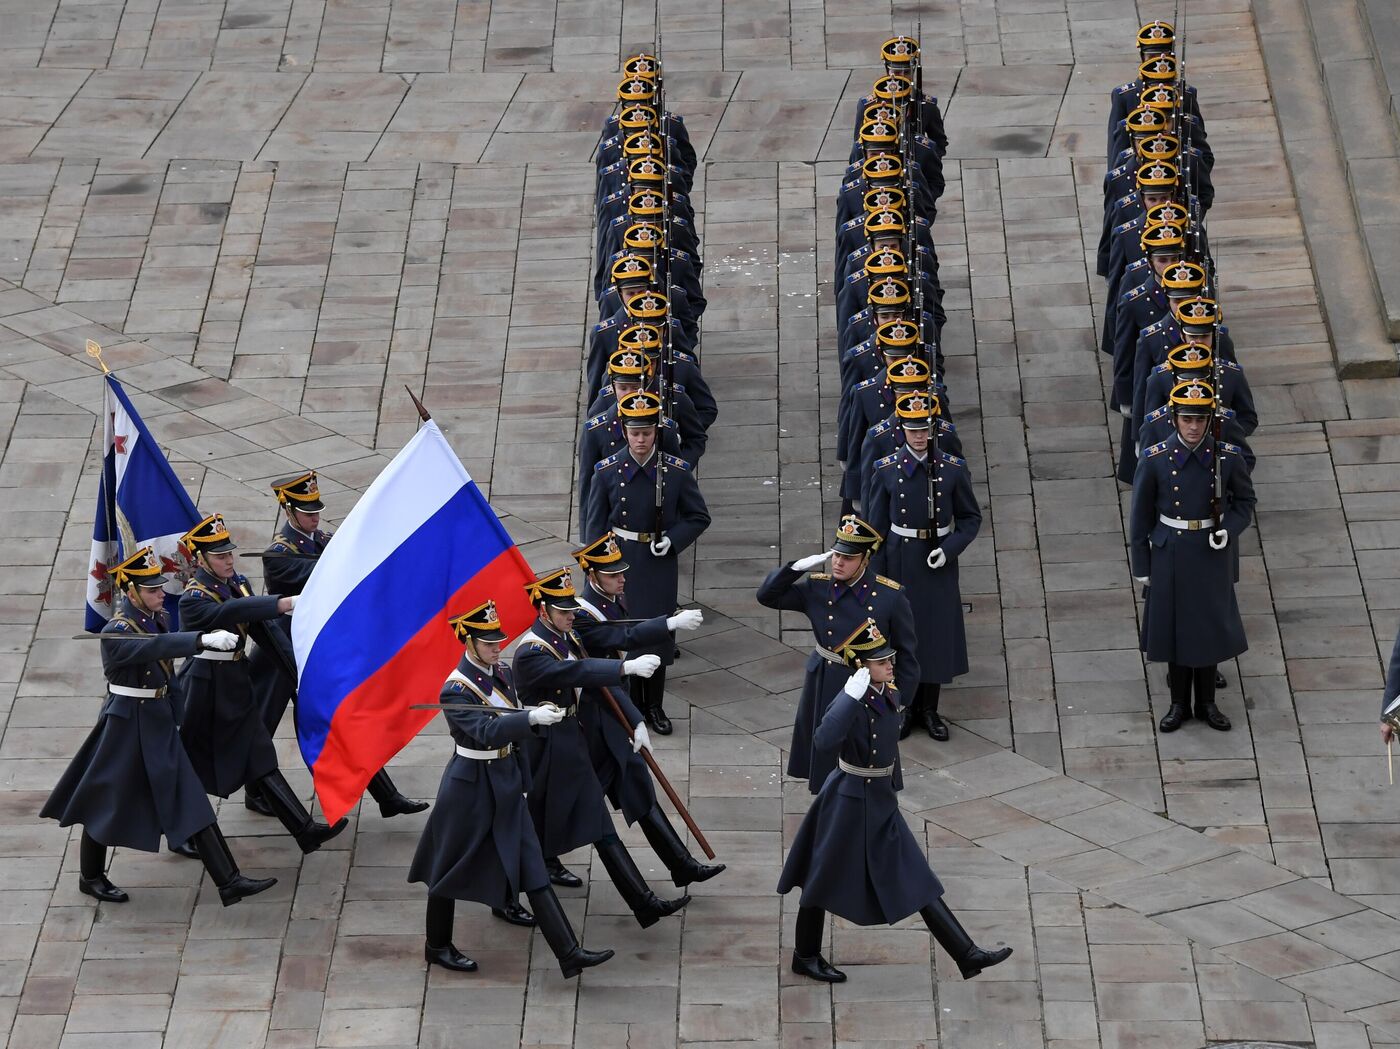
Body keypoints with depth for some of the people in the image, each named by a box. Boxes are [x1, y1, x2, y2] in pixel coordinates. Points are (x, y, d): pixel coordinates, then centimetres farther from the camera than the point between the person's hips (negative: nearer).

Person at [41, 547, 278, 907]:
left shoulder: (157, 618, 2)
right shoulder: (115, 633, -23)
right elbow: (157, 647, -41)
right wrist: (205, 639, -52)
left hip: (161, 726, 8)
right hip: (127, 727, -8)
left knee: (192, 803, 8)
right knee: (108, 803, 7)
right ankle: (91, 877, 26)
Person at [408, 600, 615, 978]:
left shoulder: (502, 673, 2)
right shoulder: (455, 690, -22)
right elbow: (486, 732, -35)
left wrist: (521, 777, 18)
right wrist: (531, 717, -46)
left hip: (506, 782, 7)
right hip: (470, 786, -7)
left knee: (530, 866, 8)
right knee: (452, 869, 9)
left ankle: (570, 953, 13)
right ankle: (437, 946, 28)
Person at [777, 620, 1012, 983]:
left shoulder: (890, 695, 0)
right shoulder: (852, 702, -25)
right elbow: (824, 742, -45)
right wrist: (850, 697, -45)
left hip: (881, 803, 8)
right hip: (850, 803, -8)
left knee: (916, 881, 9)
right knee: (825, 880, 10)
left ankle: (967, 955, 11)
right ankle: (805, 956, 29)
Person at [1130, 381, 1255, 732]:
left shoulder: (1228, 457, -10)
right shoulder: (1155, 459, -12)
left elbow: (1245, 501, 6)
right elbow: (1141, 514, -3)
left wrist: (1229, 530, -13)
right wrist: (1141, 566, -1)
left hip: (1211, 554, 1)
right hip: (1170, 554, -1)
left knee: (1210, 625, 11)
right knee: (1173, 625, 9)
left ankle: (1207, 703, 27)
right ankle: (1180, 704, 24)